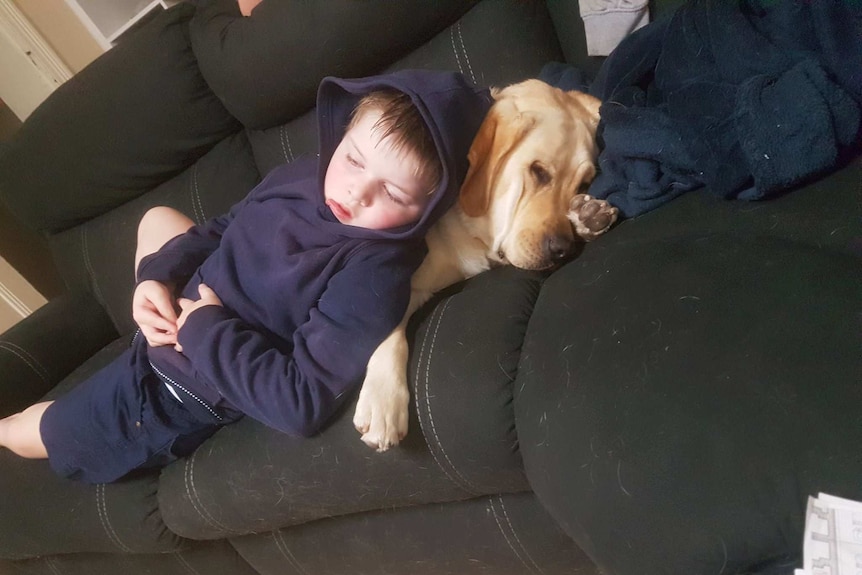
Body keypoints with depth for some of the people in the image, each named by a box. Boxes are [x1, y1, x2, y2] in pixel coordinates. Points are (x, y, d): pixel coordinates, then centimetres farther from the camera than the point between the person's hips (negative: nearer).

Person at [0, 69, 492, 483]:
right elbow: (220, 230, 6)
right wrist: (157, 278, -9)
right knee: (157, 217, 30)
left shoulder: (374, 273, -35)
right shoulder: (298, 176, -11)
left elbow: (302, 403, -38)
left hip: (184, 392, -7)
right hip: (183, 314, 7)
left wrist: (207, 331, -30)